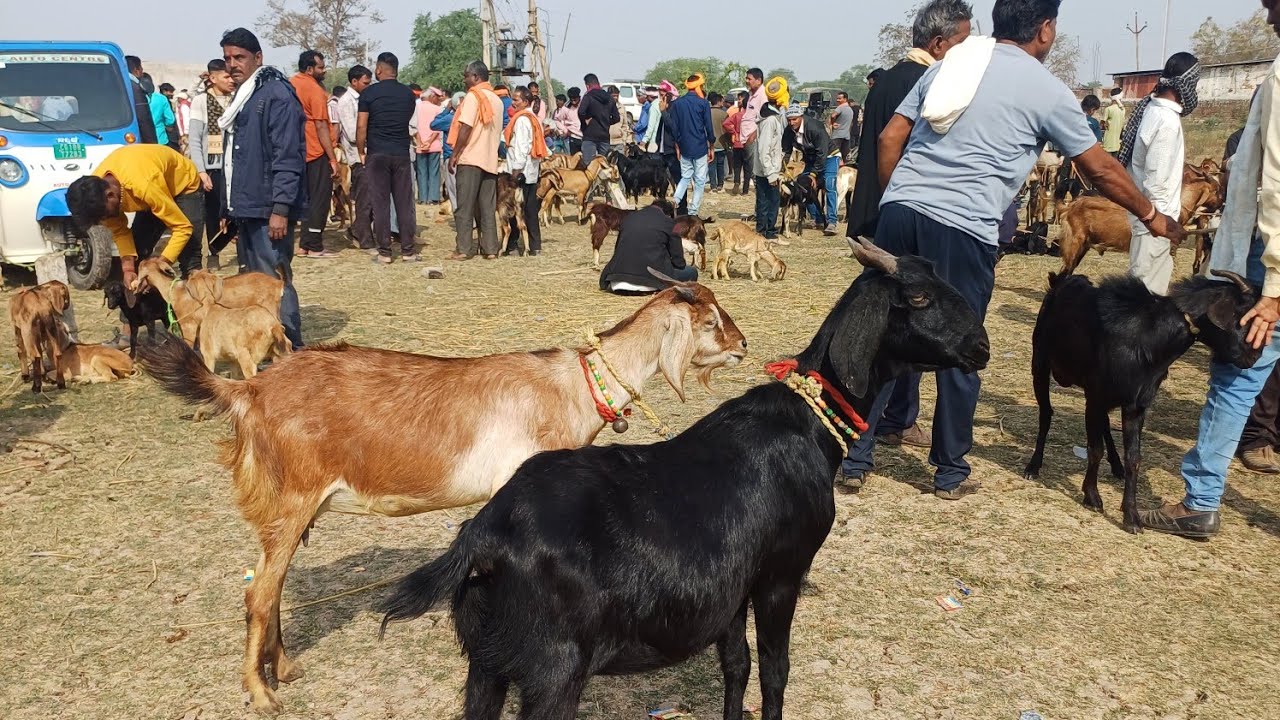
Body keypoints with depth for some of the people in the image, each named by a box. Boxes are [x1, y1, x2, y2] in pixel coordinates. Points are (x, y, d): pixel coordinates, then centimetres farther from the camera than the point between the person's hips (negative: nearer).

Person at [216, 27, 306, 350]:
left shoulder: (276, 95, -11)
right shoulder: (241, 97, 19)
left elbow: (288, 156, -18)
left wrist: (280, 208, -23)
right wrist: (232, 207, 21)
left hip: (269, 209, -10)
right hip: (247, 208, 10)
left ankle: (290, 348, -3)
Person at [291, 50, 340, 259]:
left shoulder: (291, 84, 10)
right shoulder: (315, 90, -14)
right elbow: (321, 126, -18)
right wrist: (333, 158, -16)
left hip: (300, 153, 8)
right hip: (318, 154, -8)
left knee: (308, 199, 14)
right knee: (320, 200, -2)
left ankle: (305, 245, 16)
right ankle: (315, 247, -1)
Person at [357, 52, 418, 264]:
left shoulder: (369, 93, -4)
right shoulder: (408, 94, 7)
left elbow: (361, 127, -6)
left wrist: (361, 152, 4)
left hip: (377, 154, -2)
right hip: (402, 153, 3)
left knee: (380, 204, 1)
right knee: (405, 203, 5)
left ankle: (384, 252, 1)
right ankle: (408, 250, 6)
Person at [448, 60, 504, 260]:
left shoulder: (473, 96, -8)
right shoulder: (496, 99, 15)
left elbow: (466, 128, -15)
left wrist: (454, 154, -10)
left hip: (470, 160, -7)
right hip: (490, 160, 7)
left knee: (465, 207, -2)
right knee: (488, 208, 8)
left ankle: (464, 249, -2)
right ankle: (490, 248, 7)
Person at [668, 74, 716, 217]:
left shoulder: (677, 103, 3)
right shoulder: (703, 103, -8)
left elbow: (674, 126, 5)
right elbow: (709, 127, -5)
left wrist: (677, 145, 14)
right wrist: (711, 147, 6)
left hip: (684, 147, 4)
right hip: (700, 147, -4)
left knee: (685, 177, 17)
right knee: (700, 180, 4)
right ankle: (693, 212, 1)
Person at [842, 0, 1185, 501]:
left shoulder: (949, 63, 18)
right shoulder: (1047, 90, 6)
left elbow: (890, 138, 15)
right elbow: (1101, 170, 13)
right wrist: (1152, 217, 27)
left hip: (899, 211, 5)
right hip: (962, 229, -4)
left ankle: (854, 458, 14)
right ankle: (950, 473, 19)